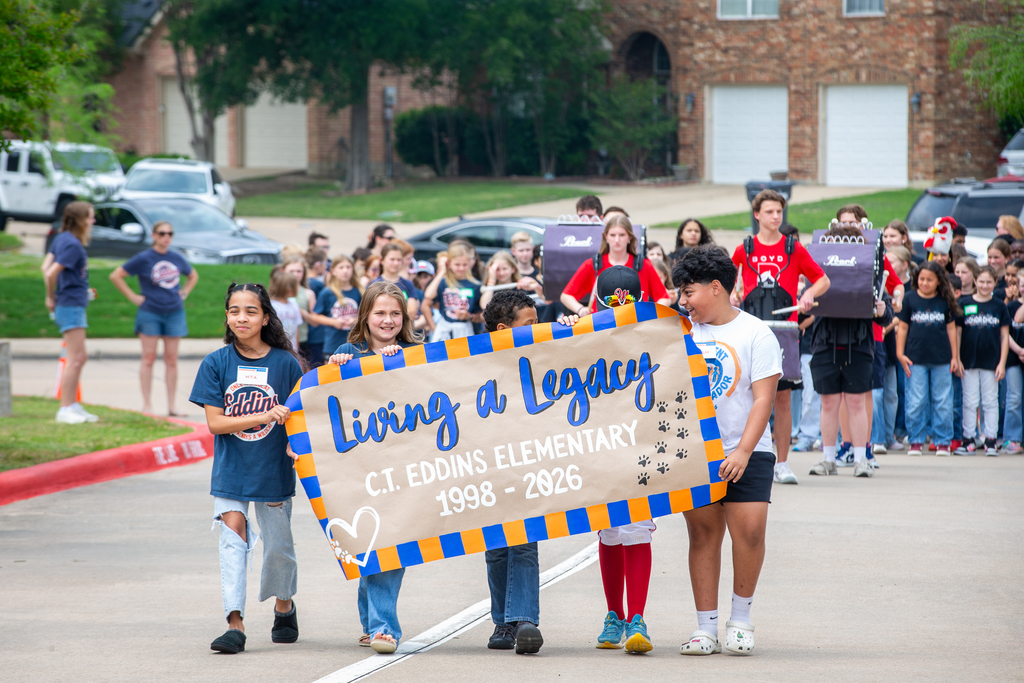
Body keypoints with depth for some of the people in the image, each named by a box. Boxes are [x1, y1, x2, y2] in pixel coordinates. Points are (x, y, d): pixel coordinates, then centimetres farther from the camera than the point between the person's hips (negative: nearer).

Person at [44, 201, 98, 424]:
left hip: (74, 306, 10)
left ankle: (73, 406, 20)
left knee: (80, 358, 15)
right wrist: (52, 298, -6)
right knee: (75, 359, -7)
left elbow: (47, 269, 11)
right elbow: (51, 273, -22)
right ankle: (65, 410, -5)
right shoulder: (73, 245, -18)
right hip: (72, 306, -10)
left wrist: (51, 298, 9)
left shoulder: (62, 239, 10)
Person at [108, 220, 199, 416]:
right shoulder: (144, 259, -6)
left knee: (171, 359, 4)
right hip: (150, 313, -4)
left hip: (174, 313, 4)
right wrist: (133, 297, -7)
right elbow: (116, 276, -4)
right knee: (149, 358, -2)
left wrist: (184, 293, 10)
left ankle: (172, 407, 7)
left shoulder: (177, 258, 6)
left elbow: (193, 276, 26)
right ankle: (147, 405, 2)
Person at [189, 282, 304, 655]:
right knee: (233, 537, -12)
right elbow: (215, 422, -10)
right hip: (230, 470, 0)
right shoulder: (216, 363, -4)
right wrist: (264, 417, -20)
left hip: (274, 470, 0)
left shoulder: (285, 363, -5)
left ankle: (284, 606, 38)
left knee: (278, 546, 11)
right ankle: (235, 624, -15)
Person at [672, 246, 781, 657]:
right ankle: (706, 627, 4)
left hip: (747, 453, -3)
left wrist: (743, 452, -18)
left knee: (749, 530, -13)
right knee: (703, 532, 0)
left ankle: (741, 619, 4)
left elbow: (763, 398, -9)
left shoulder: (755, 334, -3)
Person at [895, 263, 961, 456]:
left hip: (941, 360, 1)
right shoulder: (910, 299, 2)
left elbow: (951, 329, 9)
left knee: (942, 403, 4)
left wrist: (954, 356, 8)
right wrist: (900, 354, -1)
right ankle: (916, 441, 9)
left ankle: (942, 441, 11)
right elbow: (903, 327, 5)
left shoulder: (945, 302, 4)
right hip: (916, 360, 0)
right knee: (916, 403, 0)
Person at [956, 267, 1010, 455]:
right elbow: (956, 332, 3)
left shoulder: (999, 306, 2)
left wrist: (1002, 363, -2)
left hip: (991, 362, 0)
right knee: (970, 402, 3)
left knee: (991, 402, 3)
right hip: (969, 360, 0)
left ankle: (990, 441, 7)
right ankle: (969, 441, 9)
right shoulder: (964, 304, 1)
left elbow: (1005, 336, 5)